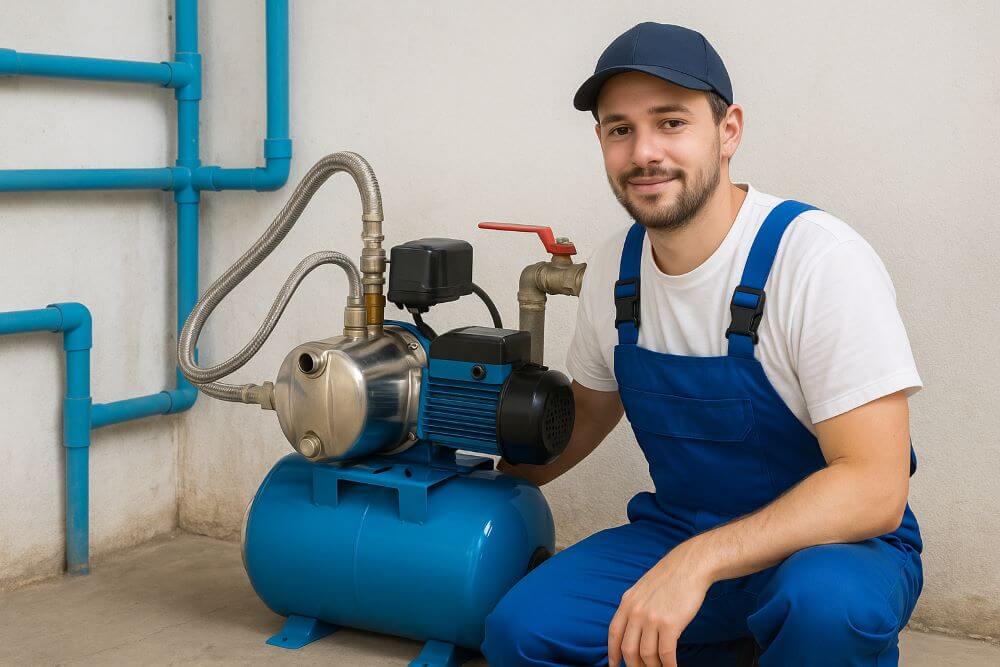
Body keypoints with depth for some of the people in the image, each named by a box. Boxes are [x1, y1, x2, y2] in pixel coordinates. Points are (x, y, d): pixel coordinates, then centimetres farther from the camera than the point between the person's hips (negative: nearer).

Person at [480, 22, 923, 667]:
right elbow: (589, 410, 20)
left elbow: (873, 487, -26)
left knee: (825, 603, -40)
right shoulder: (614, 268, -1)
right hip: (676, 534, 6)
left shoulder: (821, 260, -21)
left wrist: (698, 562, -35)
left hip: (835, 543, -6)